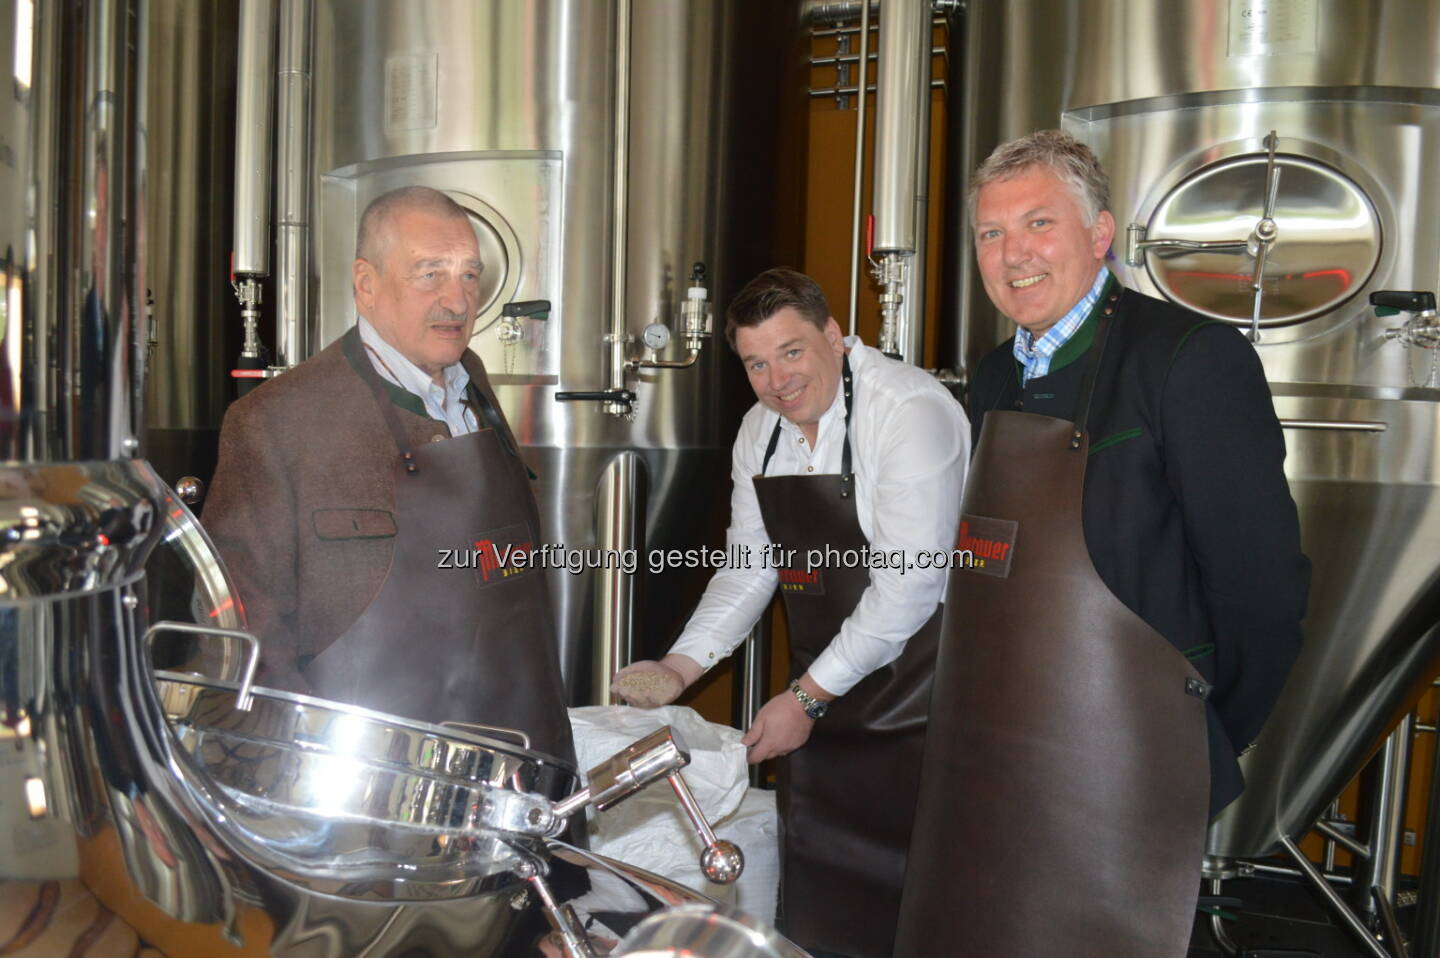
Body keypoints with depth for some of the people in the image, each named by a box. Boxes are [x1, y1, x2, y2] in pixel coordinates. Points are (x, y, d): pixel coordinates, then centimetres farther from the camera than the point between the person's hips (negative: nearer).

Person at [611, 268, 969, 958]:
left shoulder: (910, 412, -18)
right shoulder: (761, 429, 5)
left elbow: (906, 586, -21)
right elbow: (750, 567, 12)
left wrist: (806, 697, -16)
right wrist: (679, 669, 1)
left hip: (916, 697, -6)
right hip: (818, 696, 7)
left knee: (901, 899, 1)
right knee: (810, 900, 15)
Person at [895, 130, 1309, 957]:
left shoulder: (1192, 358, -14)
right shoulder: (998, 378, 9)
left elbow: (1264, 586, -14)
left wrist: (1202, 758, -3)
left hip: (1113, 788, -7)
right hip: (982, 779, 7)